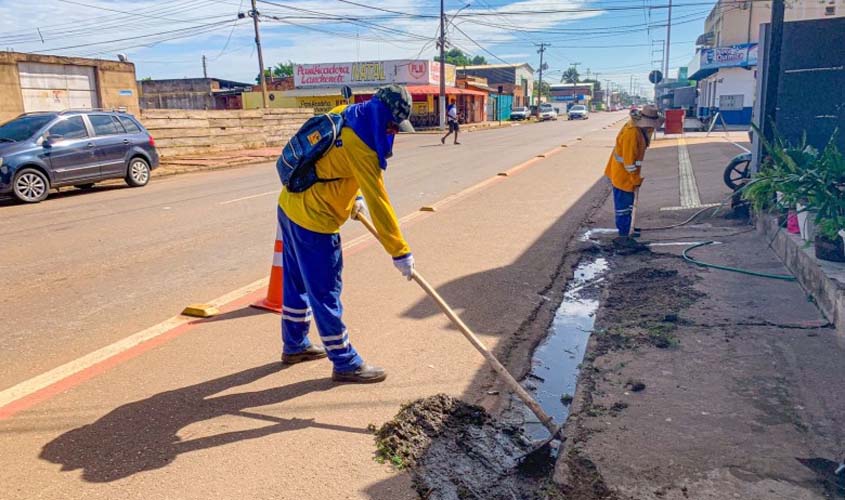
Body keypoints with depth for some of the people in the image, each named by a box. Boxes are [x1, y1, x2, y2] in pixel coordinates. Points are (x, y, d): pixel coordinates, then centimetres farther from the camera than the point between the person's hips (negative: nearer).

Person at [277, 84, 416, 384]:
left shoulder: (343, 116, 3)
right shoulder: (359, 145, -24)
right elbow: (378, 202, -23)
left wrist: (353, 196, 14)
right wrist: (400, 252, -18)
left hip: (290, 206, 10)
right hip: (314, 222, -10)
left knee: (298, 281, 21)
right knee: (325, 292, 1)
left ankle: (294, 345, 38)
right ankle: (345, 363, 14)